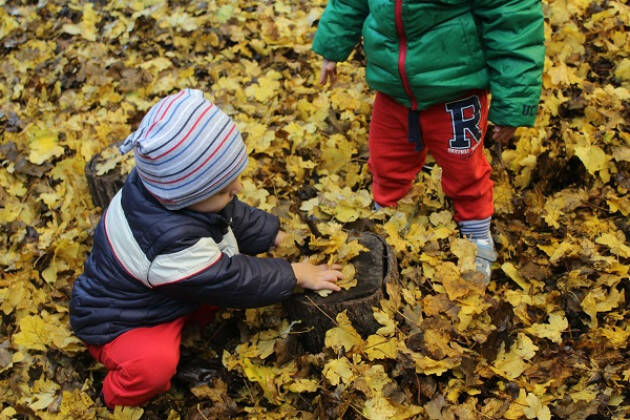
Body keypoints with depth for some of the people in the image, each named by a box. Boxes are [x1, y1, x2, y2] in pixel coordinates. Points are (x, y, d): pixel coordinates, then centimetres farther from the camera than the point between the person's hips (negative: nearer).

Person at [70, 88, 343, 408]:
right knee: (154, 363, -38)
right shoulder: (170, 242, -43)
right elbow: (232, 281, -28)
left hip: (159, 296, 8)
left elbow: (234, 215, 2)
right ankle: (120, 400, -4)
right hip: (117, 324, -8)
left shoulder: (169, 182, -18)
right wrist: (295, 274, -18)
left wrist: (277, 236, -1)